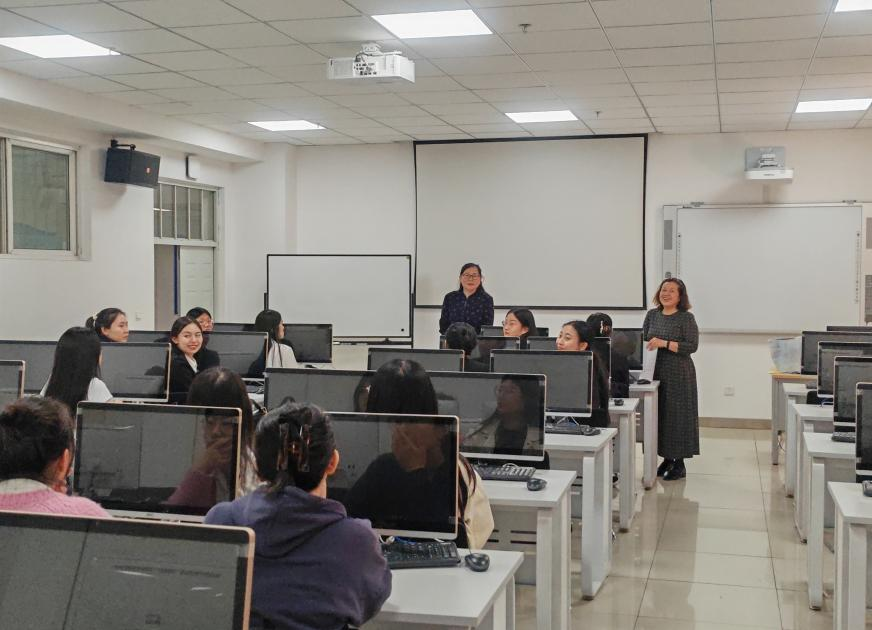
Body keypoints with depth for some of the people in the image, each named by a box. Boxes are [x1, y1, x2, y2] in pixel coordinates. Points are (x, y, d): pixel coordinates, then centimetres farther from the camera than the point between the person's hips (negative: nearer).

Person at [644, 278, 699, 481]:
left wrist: (664, 344, -20)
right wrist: (647, 345, -8)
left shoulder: (686, 318, -6)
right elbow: (643, 339, 15)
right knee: (659, 414, 8)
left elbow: (692, 346, -13)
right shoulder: (652, 315, 9)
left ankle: (679, 463, 9)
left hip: (679, 375, -5)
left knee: (677, 415, -1)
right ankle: (666, 458, 22)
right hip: (656, 373, 5)